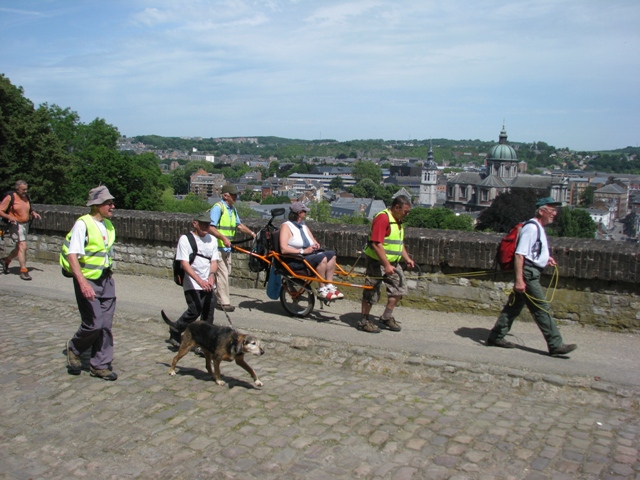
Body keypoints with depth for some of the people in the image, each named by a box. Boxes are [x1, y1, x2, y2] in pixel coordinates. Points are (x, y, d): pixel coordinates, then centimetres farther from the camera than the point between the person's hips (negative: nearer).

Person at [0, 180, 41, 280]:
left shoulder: (26, 197, 9)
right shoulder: (10, 197, -9)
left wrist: (34, 214, 3)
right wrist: (10, 217, -25)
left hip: (25, 225, 7)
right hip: (16, 225, -7)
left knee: (19, 247, 16)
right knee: (22, 247, -13)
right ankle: (23, 270, -9)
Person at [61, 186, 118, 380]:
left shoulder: (108, 225, 8)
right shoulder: (83, 224, -15)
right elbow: (72, 255, -22)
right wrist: (82, 282, -32)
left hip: (106, 279, 7)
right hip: (88, 280, -7)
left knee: (105, 324, 6)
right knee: (94, 323, -6)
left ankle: (100, 365, 18)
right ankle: (74, 348, 24)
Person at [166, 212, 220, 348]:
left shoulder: (212, 240, 10)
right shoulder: (185, 239, -6)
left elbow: (214, 261, 6)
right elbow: (185, 264, -14)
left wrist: (211, 276, -16)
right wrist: (199, 280, -26)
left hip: (208, 285, 5)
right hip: (192, 284, -5)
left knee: (208, 313, 2)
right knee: (195, 310, -13)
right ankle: (175, 333, 10)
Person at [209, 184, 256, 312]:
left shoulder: (232, 209, 13)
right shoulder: (218, 207, -15)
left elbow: (239, 225, 20)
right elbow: (210, 228, -21)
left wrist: (252, 233, 13)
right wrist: (223, 238, -29)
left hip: (227, 247, 9)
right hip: (218, 247, -9)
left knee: (226, 273, 13)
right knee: (222, 274, -7)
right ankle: (224, 303, 0)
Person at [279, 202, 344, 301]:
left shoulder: (304, 226, 22)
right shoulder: (286, 226, -5)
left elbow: (314, 242, 23)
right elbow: (283, 249, -18)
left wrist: (316, 245, -3)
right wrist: (303, 251, -23)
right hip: (294, 260, -9)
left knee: (331, 254, -7)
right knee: (321, 258, -28)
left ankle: (329, 286, -11)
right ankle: (322, 290, -21)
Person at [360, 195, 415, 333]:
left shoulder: (398, 221, 12)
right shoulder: (382, 218, -20)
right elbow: (376, 244, -26)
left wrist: (407, 259, 13)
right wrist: (386, 265, -26)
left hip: (393, 262, 9)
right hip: (377, 262, -9)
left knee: (399, 288, 10)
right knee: (371, 293, 1)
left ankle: (387, 317, 24)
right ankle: (364, 321, 15)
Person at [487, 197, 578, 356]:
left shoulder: (538, 228, 16)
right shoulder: (531, 228, -16)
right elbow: (519, 254, -22)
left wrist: (545, 259, 15)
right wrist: (519, 280, -25)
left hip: (532, 273, 10)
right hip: (528, 273, -10)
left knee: (514, 306, 12)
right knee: (541, 309, -4)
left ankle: (496, 337, 18)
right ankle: (555, 345, 2)